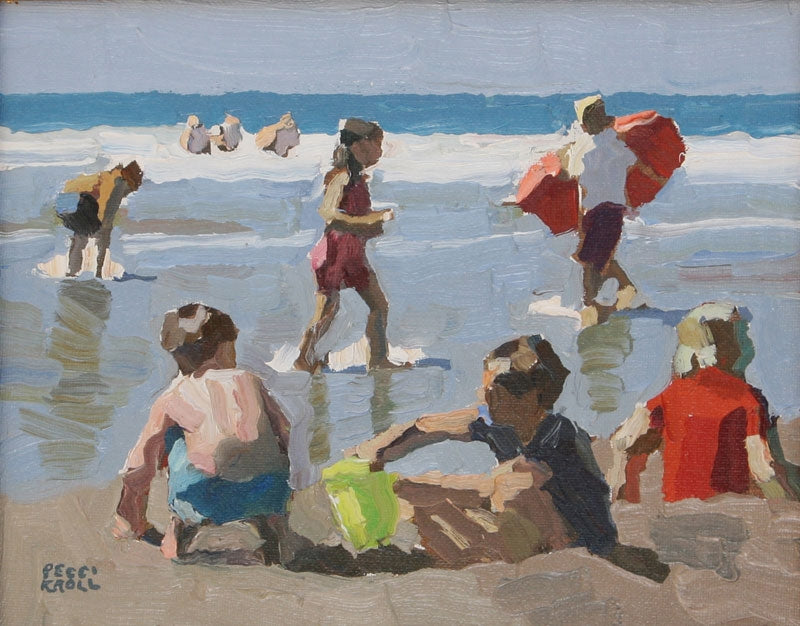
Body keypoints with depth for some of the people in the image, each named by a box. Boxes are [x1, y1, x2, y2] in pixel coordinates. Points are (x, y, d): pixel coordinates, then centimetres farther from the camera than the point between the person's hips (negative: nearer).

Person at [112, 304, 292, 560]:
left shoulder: (172, 399, 9)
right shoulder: (248, 380, 12)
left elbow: (138, 469, 10)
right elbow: (288, 436, 20)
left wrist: (135, 526, 24)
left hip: (204, 504, -2)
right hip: (273, 498, 2)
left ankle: (179, 530, 16)